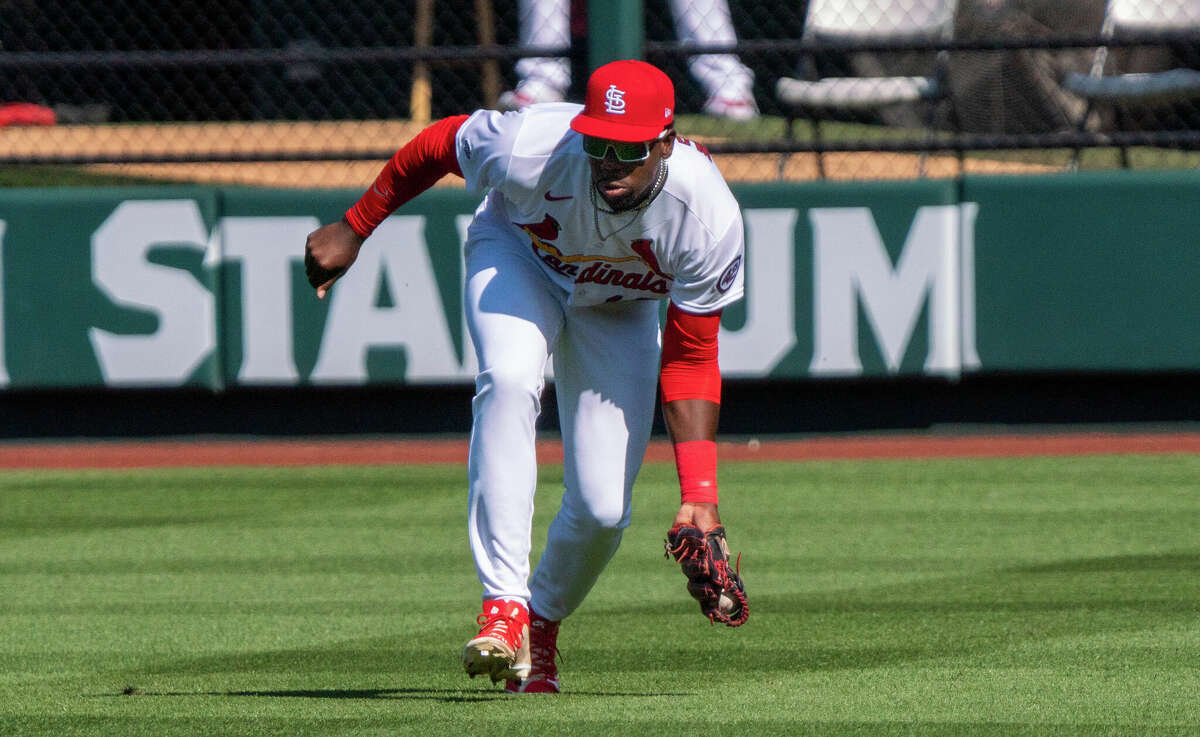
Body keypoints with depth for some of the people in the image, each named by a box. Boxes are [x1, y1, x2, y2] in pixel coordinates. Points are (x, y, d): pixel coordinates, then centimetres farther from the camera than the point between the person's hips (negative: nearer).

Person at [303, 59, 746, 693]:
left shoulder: (707, 217, -34)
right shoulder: (531, 148, -38)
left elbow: (690, 356, -23)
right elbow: (438, 143, -16)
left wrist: (698, 492, -29)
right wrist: (352, 230, -5)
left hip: (619, 307, 1)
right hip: (518, 258, -1)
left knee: (604, 509, -10)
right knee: (509, 380, -36)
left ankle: (543, 624, 22)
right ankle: (503, 604, -38)